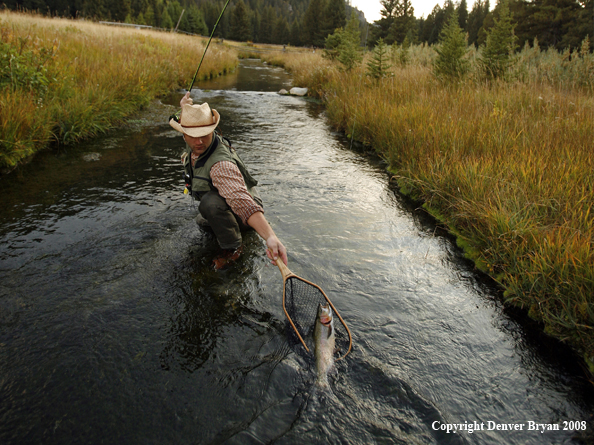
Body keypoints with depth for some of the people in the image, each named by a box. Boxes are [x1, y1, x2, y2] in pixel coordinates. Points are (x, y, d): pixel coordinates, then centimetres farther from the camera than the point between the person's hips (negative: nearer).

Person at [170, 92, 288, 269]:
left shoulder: (221, 165, -40)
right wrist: (186, 107, 5)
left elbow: (241, 199, -56)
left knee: (211, 203, -39)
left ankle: (233, 246, -17)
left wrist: (270, 236, -68)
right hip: (219, 212, 9)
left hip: (243, 214, -9)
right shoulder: (194, 145, -12)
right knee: (202, 221, 37)